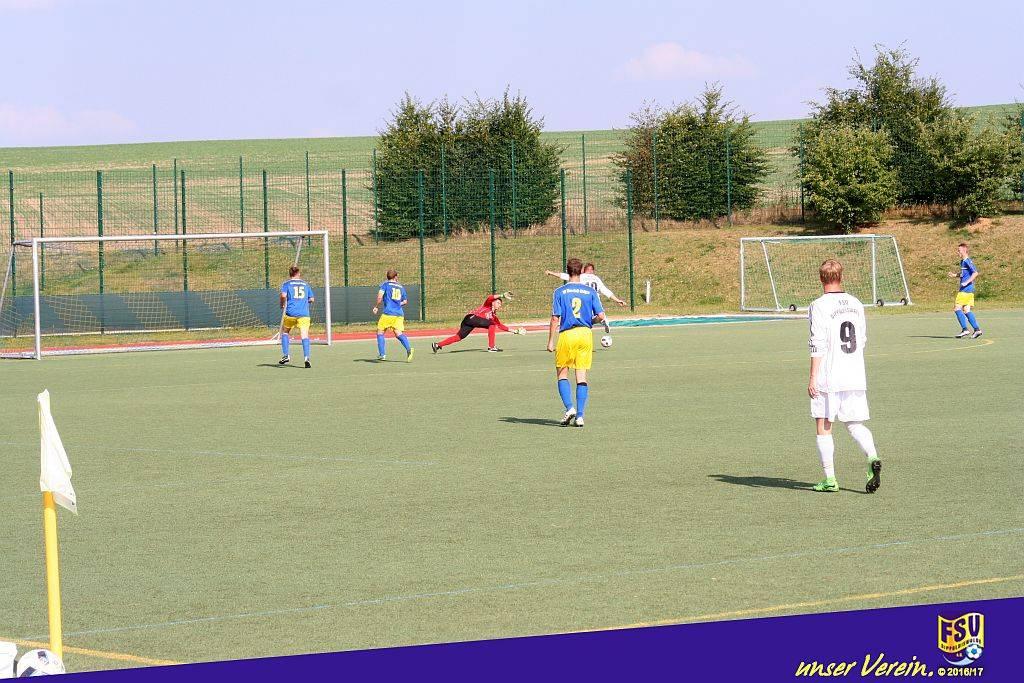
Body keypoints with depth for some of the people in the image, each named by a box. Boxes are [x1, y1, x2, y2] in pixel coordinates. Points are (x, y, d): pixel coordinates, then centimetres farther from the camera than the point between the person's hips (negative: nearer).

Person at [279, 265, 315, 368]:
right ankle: (307, 357, -23)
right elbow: (311, 299, 16)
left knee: (285, 332, 20)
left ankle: (286, 355, 11)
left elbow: (283, 295, -11)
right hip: (304, 314, 1)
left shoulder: (286, 283, 6)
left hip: (290, 313, -1)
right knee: (304, 335, -6)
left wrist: (282, 305, 8)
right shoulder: (305, 284, 16)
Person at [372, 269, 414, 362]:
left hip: (388, 313, -4)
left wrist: (376, 306, 2)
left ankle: (382, 354, 2)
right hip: (399, 313, 4)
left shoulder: (385, 284, 3)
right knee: (398, 333, -3)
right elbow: (405, 301, 24)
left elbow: (380, 296, -12)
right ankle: (408, 348, -28)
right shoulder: (401, 287, 16)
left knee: (380, 332, 9)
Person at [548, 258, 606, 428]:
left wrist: (551, 341, -1)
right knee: (581, 377, 5)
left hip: (566, 334, -2)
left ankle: (569, 408, -7)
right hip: (585, 334, 2)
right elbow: (601, 316, -2)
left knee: (562, 374, 11)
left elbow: (555, 319, -6)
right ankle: (580, 416, 0)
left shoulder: (559, 292, -3)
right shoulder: (590, 291, 2)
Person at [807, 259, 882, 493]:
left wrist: (812, 378, -11)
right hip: (856, 377, 5)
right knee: (855, 424, 11)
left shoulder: (819, 306, -10)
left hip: (828, 378, -5)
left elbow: (817, 345, -14)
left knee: (824, 427, 6)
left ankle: (829, 478, 5)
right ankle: (872, 458, -16)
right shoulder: (856, 304, 8)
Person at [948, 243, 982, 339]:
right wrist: (955, 275, 17)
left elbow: (975, 273, -21)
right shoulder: (962, 261, 17)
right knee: (966, 310, 8)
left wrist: (967, 282, -24)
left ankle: (964, 329, -10)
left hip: (965, 290, -10)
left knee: (957, 308, -9)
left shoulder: (967, 261, -13)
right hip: (969, 290, 10)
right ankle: (977, 329, 6)